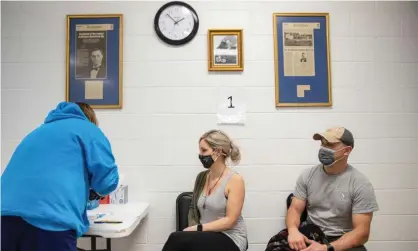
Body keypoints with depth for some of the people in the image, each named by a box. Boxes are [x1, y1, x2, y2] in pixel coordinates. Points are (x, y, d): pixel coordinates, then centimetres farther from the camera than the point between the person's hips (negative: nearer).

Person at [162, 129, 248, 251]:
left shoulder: (235, 180, -12)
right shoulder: (201, 177, 7)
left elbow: (230, 220, -15)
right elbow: (194, 210, 10)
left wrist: (198, 228, -18)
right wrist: (192, 229, -9)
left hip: (229, 239, -5)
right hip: (206, 235, 5)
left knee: (177, 238, -27)